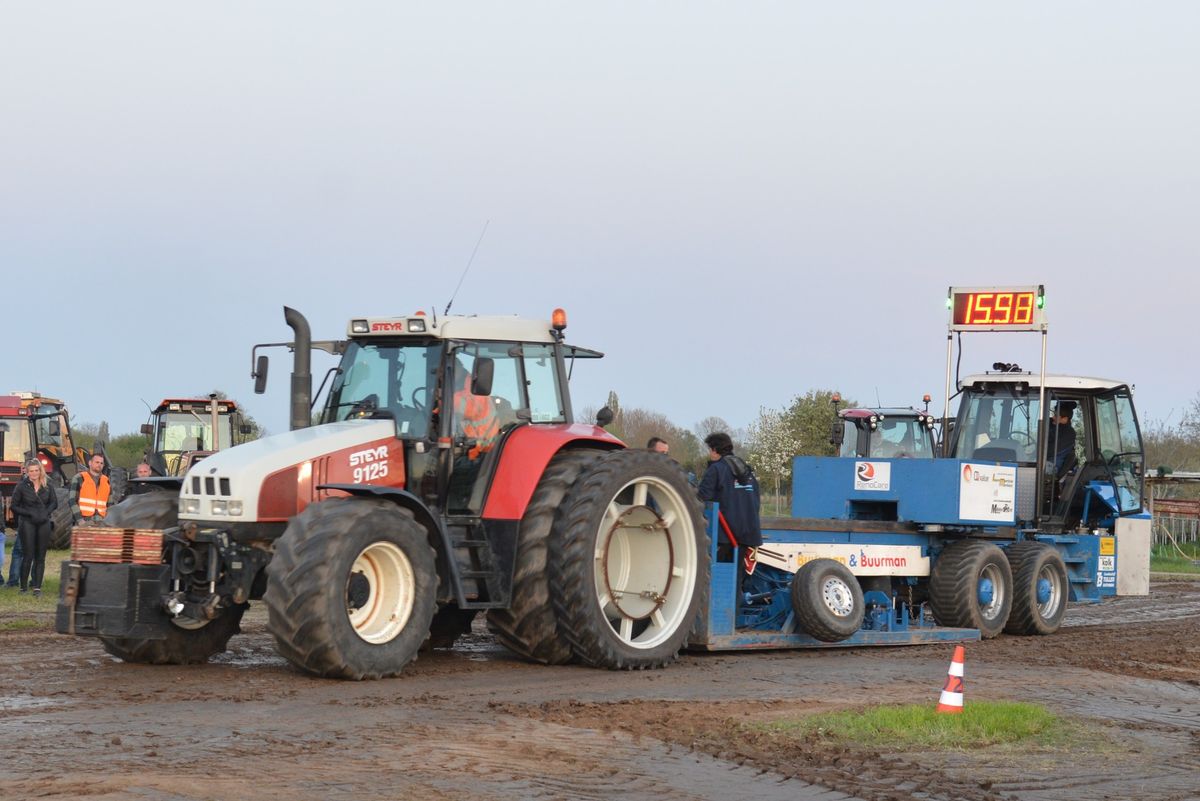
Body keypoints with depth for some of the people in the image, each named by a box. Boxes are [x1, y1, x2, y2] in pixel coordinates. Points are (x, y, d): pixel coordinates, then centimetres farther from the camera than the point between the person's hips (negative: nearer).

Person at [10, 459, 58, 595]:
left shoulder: (47, 487, 6)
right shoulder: (22, 487, -3)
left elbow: (54, 503, 14)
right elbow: (14, 507, -1)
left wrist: (46, 512, -4)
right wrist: (30, 514, -11)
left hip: (44, 524, 3)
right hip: (27, 524, -3)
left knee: (40, 557, 3)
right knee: (28, 556, -6)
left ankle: (37, 587, 6)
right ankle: (23, 586, 3)